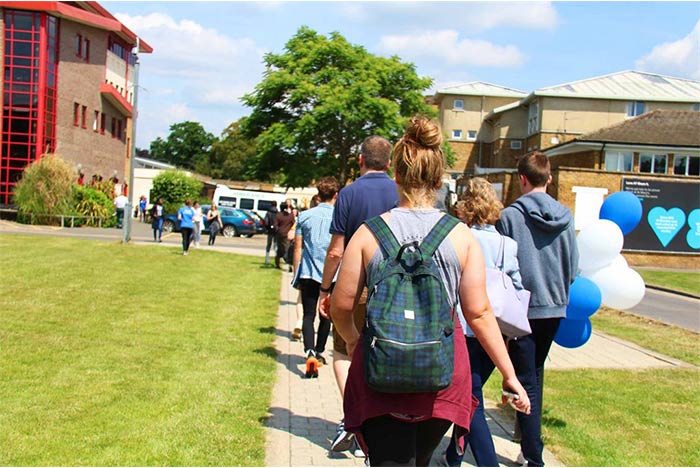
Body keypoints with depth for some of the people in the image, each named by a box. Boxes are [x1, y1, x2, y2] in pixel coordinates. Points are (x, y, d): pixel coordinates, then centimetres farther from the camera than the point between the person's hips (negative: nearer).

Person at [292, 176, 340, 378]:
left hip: (308, 273, 0)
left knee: (308, 315, 0)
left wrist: (296, 275, 12)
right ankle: (319, 353, 29)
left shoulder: (305, 216, 2)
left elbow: (298, 248, 4)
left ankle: (310, 353, -21)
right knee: (326, 315, 16)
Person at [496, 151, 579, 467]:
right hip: (554, 308, 5)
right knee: (536, 375, 21)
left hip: (523, 308, -5)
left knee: (526, 382, 1)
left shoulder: (509, 216, -12)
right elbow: (573, 266, 4)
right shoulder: (565, 216, 0)